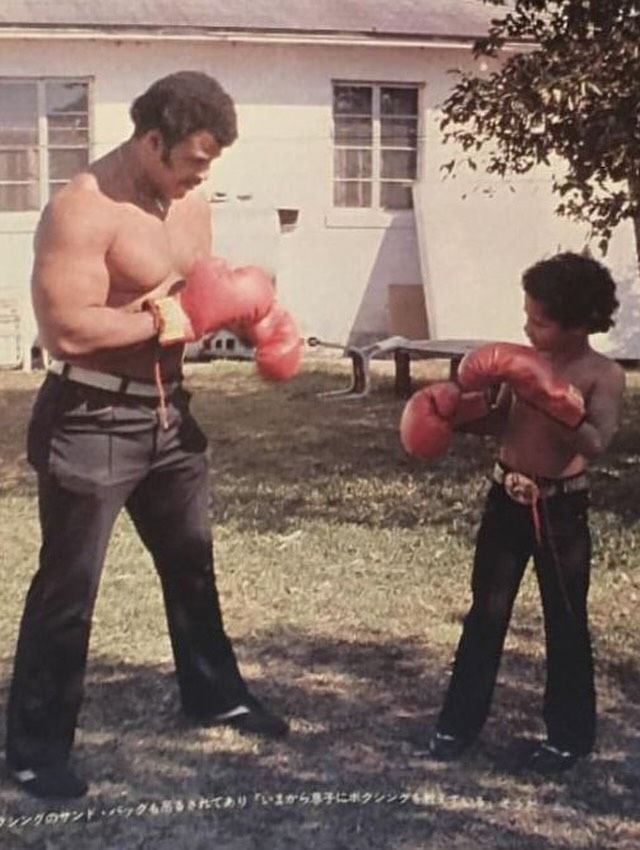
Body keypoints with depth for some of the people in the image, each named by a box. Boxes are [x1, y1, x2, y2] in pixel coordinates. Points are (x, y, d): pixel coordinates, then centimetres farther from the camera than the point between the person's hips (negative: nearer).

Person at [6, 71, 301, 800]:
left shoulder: (190, 205, 6)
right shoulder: (81, 210, -21)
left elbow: (204, 288, 19)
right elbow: (66, 330, -28)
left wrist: (252, 312, -2)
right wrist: (166, 317, -23)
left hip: (167, 412, 9)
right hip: (90, 419, -8)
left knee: (191, 560, 21)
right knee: (69, 584, 0)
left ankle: (213, 692, 41)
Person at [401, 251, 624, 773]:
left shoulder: (603, 375, -12)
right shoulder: (526, 361, 2)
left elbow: (595, 445, -25)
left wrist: (557, 403, -36)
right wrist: (453, 413, -1)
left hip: (561, 508, -4)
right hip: (506, 498, 5)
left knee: (565, 621, 7)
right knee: (486, 612, 10)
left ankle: (570, 732, 22)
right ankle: (460, 720, 21)